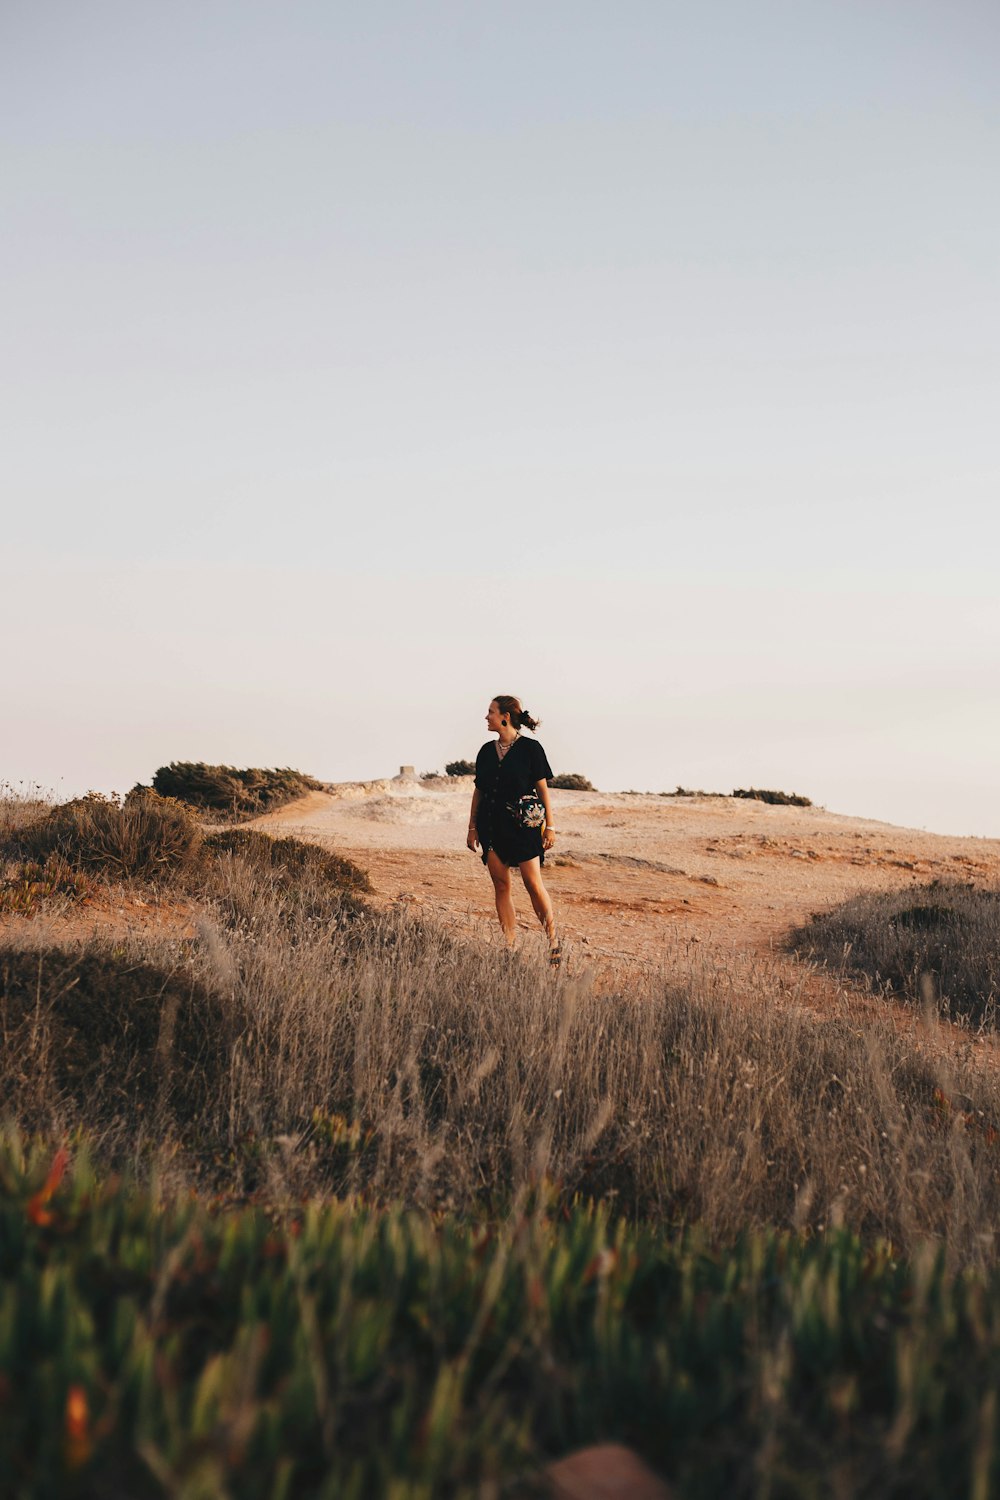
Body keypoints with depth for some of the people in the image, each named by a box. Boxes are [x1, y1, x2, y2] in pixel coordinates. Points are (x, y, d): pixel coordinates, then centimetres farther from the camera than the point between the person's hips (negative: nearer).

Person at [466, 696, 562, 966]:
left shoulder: (530, 748, -3)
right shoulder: (487, 751, 11)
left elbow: (543, 788, -3)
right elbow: (478, 791, 14)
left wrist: (549, 826, -5)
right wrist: (472, 827, 11)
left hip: (523, 825, -5)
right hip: (492, 826, 5)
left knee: (533, 884, -8)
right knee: (501, 885, 4)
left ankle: (553, 942, 5)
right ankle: (509, 945, 10)